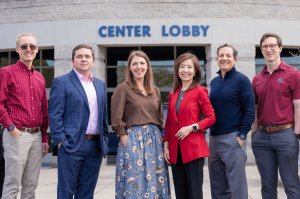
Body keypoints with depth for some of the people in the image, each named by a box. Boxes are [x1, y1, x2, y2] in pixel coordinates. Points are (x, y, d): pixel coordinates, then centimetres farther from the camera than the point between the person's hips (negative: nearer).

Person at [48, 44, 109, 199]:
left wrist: (105, 141, 11)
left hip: (96, 146, 5)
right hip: (72, 145, -5)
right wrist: (60, 140, -13)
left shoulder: (100, 85, 16)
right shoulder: (61, 82, -1)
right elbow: (55, 115, -6)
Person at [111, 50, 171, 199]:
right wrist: (125, 139, -11)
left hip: (155, 140, 5)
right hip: (133, 140, -5)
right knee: (134, 183, -3)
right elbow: (116, 120, -6)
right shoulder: (123, 89, -2)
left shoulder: (155, 91, 13)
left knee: (155, 183, 6)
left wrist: (160, 138, 6)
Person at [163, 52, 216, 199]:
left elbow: (211, 118, -6)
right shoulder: (173, 94, 14)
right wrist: (166, 145, 9)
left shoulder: (200, 91, -1)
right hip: (175, 150, 5)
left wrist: (191, 128, -15)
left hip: (193, 149, -5)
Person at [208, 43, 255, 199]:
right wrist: (211, 135, 10)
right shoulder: (214, 82, 13)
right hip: (214, 139, 6)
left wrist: (241, 136, -14)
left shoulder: (242, 80, -4)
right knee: (217, 186, 14)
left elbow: (250, 112, -8)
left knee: (236, 183, -1)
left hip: (233, 138, -6)